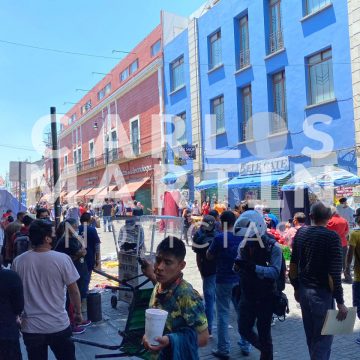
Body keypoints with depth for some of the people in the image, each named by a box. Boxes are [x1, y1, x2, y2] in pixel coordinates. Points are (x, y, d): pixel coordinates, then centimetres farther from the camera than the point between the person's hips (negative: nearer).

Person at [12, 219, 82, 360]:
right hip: (58, 325, -2)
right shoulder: (62, 259, -15)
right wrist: (78, 313, 8)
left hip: (30, 327, 2)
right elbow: (74, 291, -8)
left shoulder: (18, 261, -7)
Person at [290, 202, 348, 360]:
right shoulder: (332, 237, -15)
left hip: (303, 290, 6)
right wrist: (340, 302, -13)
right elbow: (335, 272, -18)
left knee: (310, 335, 19)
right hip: (321, 293, -6)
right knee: (323, 337, 6)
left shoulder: (300, 233, 2)